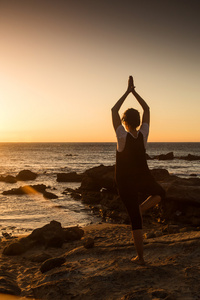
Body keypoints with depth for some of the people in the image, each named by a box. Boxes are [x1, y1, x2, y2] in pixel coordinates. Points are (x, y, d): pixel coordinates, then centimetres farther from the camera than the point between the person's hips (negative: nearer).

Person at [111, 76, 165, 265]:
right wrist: (134, 91, 7)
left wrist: (127, 91, -3)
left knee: (135, 219, 5)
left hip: (126, 183, -2)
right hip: (144, 179, 2)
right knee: (159, 193, 36)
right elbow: (147, 109, 4)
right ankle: (141, 208, 9)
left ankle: (140, 257, 7)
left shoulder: (123, 136, -18)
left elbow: (114, 110, -9)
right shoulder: (143, 134, -9)